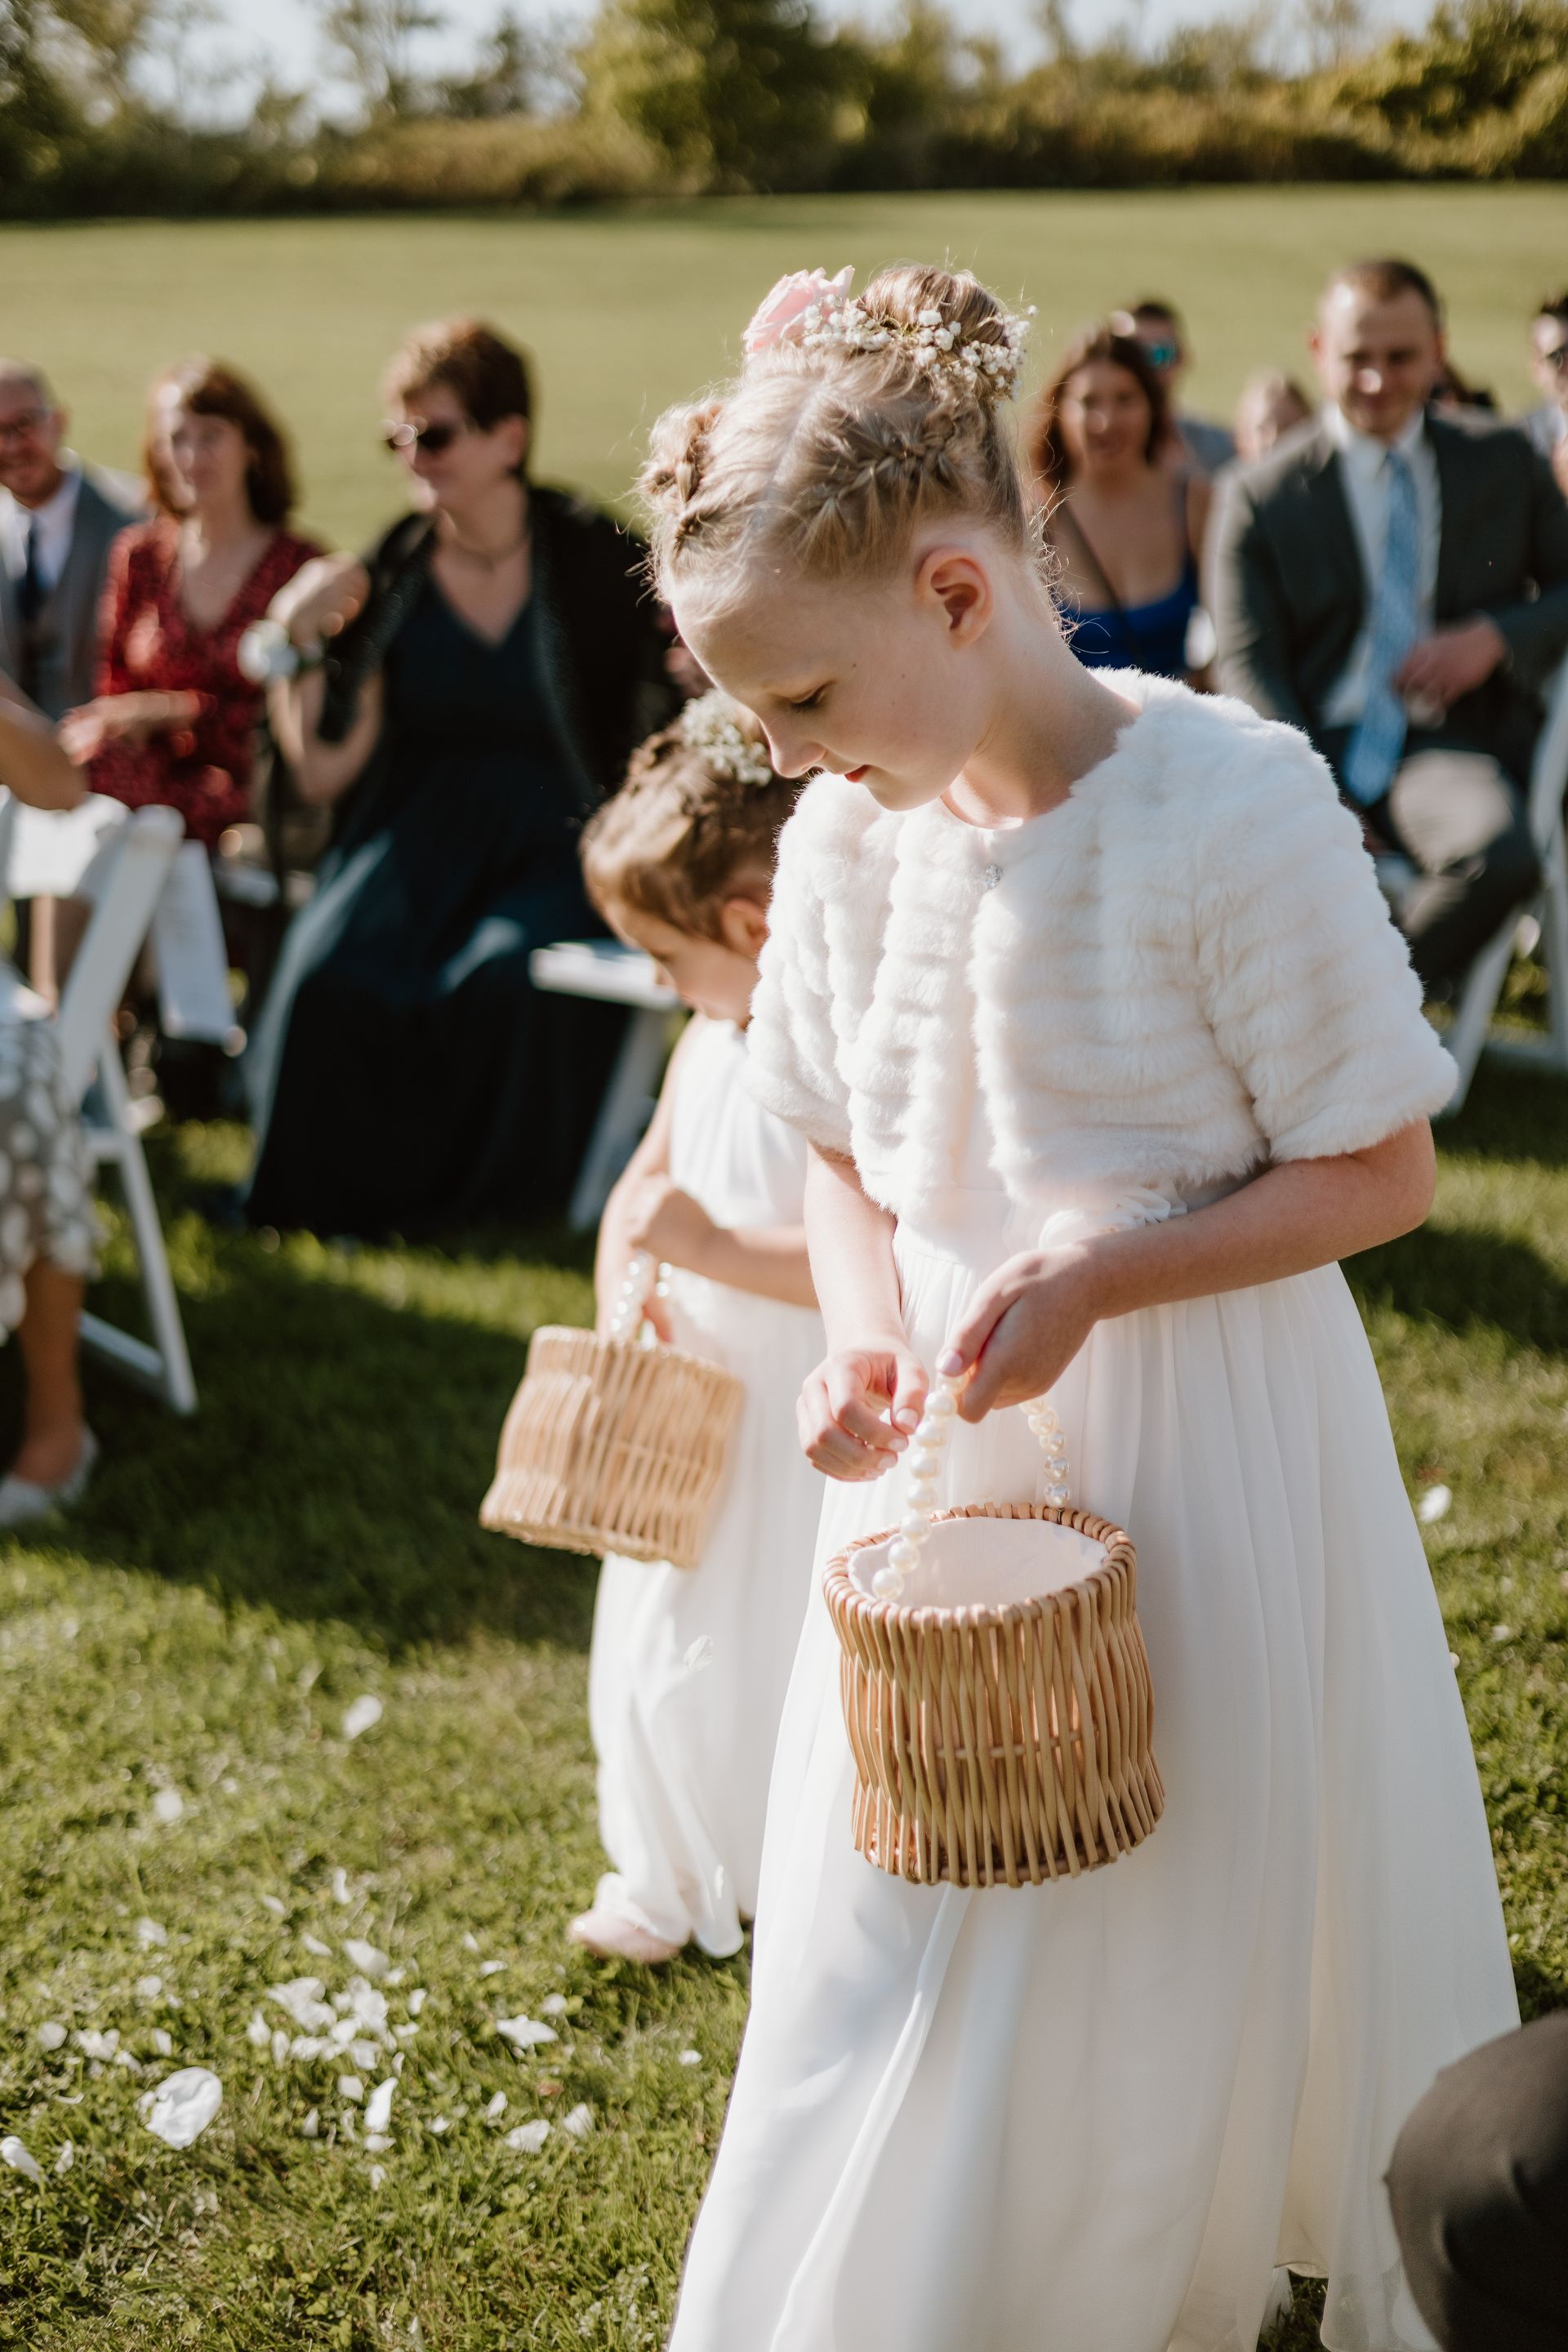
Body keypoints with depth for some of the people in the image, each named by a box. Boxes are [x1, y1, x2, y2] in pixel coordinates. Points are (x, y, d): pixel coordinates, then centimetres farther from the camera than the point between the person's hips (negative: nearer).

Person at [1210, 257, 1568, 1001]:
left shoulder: (1505, 464, 15)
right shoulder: (1260, 496, 9)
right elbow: (1248, 665, 1)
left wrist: (1496, 636, -6)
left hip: (1448, 743, 1)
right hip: (1316, 747, -1)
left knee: (1502, 853, -35)